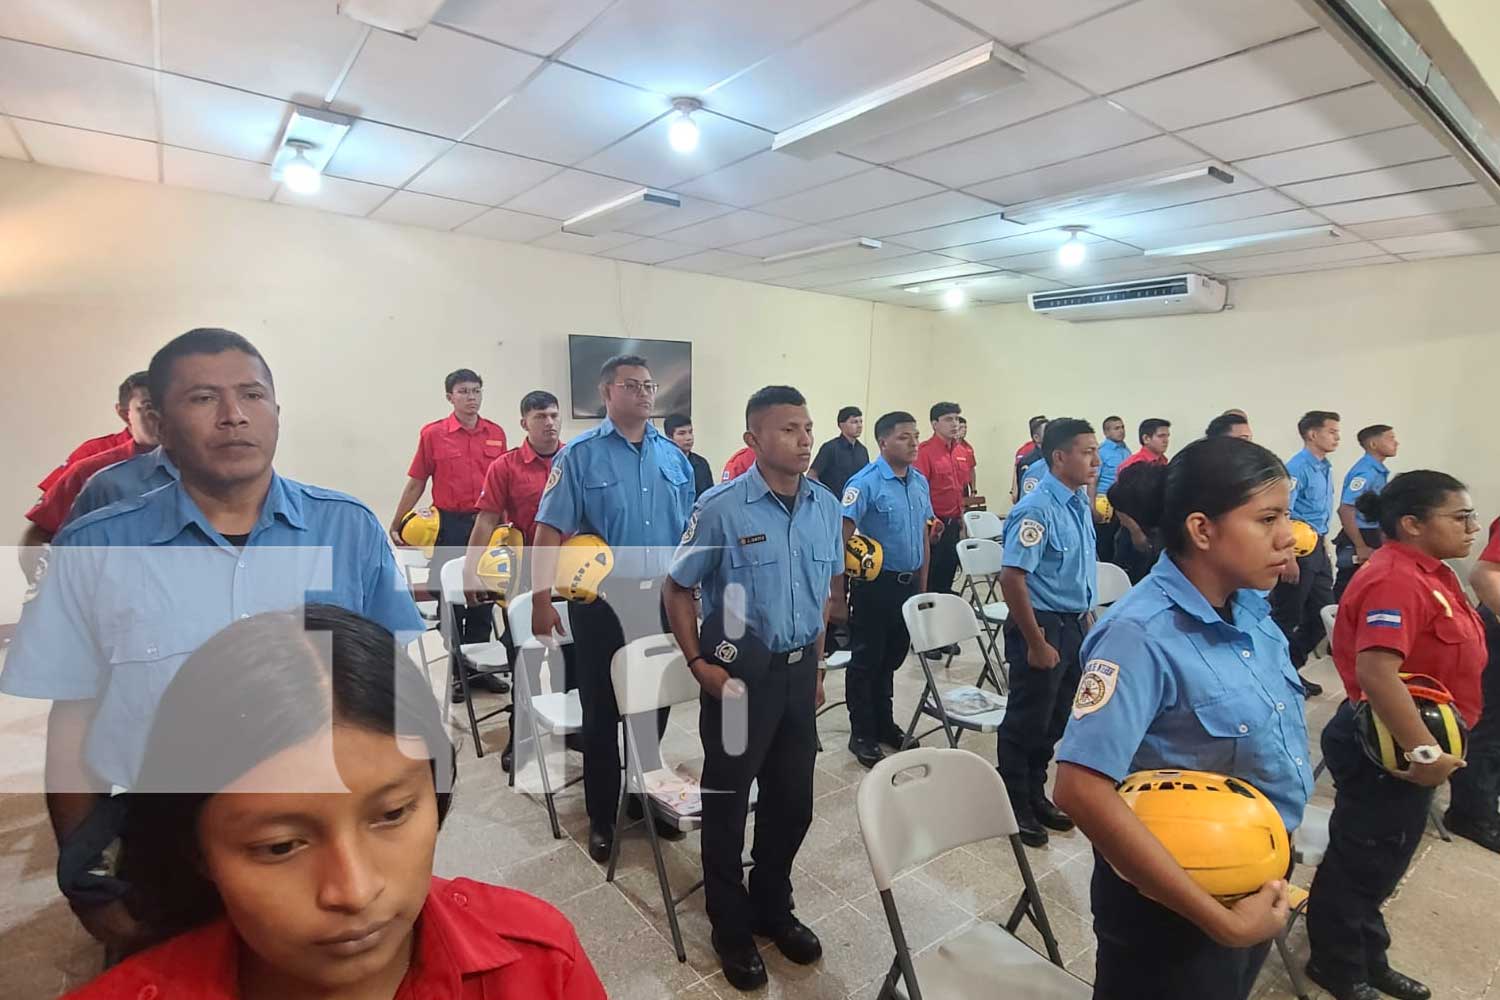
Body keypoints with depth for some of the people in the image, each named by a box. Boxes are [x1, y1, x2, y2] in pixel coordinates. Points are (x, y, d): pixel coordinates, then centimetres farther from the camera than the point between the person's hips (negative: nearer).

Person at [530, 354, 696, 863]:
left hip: (662, 599, 4)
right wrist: (541, 598, -19)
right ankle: (601, 817, 28)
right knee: (601, 713, 10)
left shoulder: (674, 457, 6)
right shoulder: (580, 454, -6)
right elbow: (549, 532, -11)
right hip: (602, 600, -3)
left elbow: (689, 533, 11)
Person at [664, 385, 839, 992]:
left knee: (793, 799, 18)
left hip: (799, 670, 5)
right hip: (739, 671, -5)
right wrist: (698, 663, -12)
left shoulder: (827, 506, 0)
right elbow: (678, 589, -7)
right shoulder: (721, 507, -15)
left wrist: (815, 663, 14)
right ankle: (731, 926, 35)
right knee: (727, 801, 12)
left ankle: (773, 908, 43)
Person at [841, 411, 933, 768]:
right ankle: (861, 735, 19)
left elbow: (924, 536, 13)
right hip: (875, 584, -6)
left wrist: (922, 585, 13)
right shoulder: (865, 482, -15)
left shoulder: (920, 482, 7)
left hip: (909, 583, 7)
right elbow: (843, 535, -19)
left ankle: (884, 724, 34)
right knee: (866, 661, 6)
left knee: (892, 658, 18)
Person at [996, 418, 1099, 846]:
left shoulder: (1081, 503, 5)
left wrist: (1084, 621, 15)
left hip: (1074, 624, 8)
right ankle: (1015, 807, 24)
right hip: (1043, 625, -8)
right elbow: (1012, 579, -24)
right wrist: (1036, 643, -19)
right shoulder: (1037, 509, -21)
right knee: (1027, 723, 7)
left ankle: (1036, 796, 37)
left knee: (1055, 721, 19)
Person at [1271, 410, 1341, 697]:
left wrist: (1323, 543, 21)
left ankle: (1293, 669, 25)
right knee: (1287, 616, -1)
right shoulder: (1297, 468, -16)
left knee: (1322, 612, 13)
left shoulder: (1326, 468, 12)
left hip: (1317, 547, 10)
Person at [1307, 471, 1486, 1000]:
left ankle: (1368, 958, 42)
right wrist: (1425, 751, -30)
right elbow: (1376, 671, -36)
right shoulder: (1395, 581, -25)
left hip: (1411, 742, 10)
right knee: (1360, 861, 8)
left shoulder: (1428, 572, 7)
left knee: (1385, 861, 23)